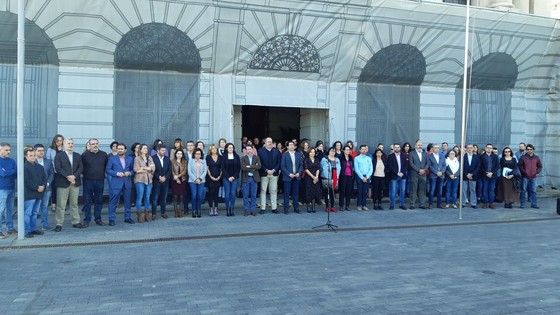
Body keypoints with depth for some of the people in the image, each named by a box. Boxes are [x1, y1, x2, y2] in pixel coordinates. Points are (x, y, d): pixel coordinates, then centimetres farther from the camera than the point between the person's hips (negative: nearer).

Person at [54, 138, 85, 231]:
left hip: (75, 182, 4)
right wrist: (68, 176, -18)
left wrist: (74, 176, -12)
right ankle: (59, 224, 5)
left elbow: (81, 167, 4)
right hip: (63, 183, -4)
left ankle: (76, 222, 16)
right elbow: (58, 168, -9)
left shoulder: (78, 156, 13)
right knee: (61, 205, -1)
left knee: (74, 203, 10)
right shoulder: (59, 156, 2)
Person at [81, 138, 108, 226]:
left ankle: (98, 219, 17)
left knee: (99, 201, 8)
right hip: (88, 181, -2)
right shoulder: (84, 155, -1)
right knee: (87, 201, 3)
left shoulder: (104, 155, 4)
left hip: (100, 181, 2)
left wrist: (102, 174, 6)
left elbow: (107, 166, 13)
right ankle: (87, 220, 11)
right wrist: (84, 174, -1)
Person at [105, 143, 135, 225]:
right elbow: (107, 170, 0)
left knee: (128, 201, 8)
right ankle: (111, 219, 5)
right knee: (113, 202, -2)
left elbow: (133, 169, 13)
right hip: (116, 183, -3)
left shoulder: (130, 159, 11)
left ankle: (127, 217, 19)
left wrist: (129, 173, -9)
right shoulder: (112, 158, 4)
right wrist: (117, 173, -12)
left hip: (127, 183, 3)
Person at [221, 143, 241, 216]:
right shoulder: (224, 157, 2)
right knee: (227, 193, -3)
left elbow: (239, 167, 5)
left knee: (233, 193, -2)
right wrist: (228, 177, -8)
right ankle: (228, 209, 2)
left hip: (234, 178, 1)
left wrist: (234, 176, -5)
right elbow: (222, 168, -1)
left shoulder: (236, 156, 7)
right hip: (226, 178, -1)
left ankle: (232, 209, 4)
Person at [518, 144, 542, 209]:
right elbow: (520, 166, 2)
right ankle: (522, 204, 7)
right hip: (525, 177, -2)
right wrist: (524, 172, -8)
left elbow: (540, 166, 14)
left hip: (533, 177, 2)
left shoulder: (536, 157, 9)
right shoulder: (523, 157, 0)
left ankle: (534, 204, 12)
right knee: (523, 190, 1)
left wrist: (537, 172, -1)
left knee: (533, 191, 5)